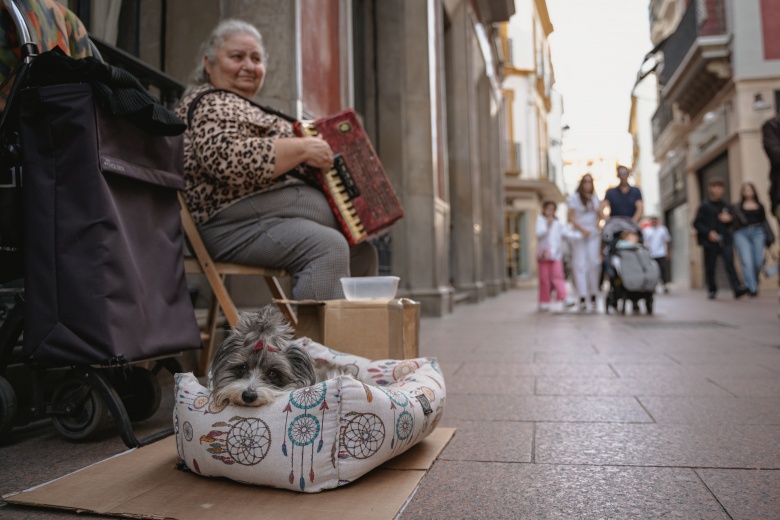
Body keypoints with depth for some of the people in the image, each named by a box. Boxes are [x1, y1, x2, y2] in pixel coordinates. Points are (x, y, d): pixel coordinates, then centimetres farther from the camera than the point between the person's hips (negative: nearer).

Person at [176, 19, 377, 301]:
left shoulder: (245, 108, 27)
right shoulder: (210, 104, -5)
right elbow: (228, 158, -25)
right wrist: (302, 148, -19)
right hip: (243, 224, -11)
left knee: (362, 253, 9)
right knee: (328, 246, -31)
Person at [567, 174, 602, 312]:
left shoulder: (595, 198, 16)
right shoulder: (574, 198, 2)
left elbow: (599, 215, 24)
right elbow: (571, 217, -3)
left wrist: (598, 223, 3)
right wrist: (582, 229, -14)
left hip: (593, 235, 4)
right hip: (579, 235, -4)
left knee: (594, 264, -3)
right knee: (580, 265, -7)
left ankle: (593, 295, 6)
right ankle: (582, 298, -8)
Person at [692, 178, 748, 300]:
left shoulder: (725, 206, 14)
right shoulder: (704, 206, 0)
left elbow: (730, 224, 24)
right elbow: (697, 223, -4)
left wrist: (729, 219, 0)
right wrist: (709, 232, -16)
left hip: (725, 240, 3)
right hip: (710, 241, -3)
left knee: (729, 263, -12)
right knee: (710, 267, 4)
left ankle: (737, 288, -19)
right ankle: (711, 290, 19)